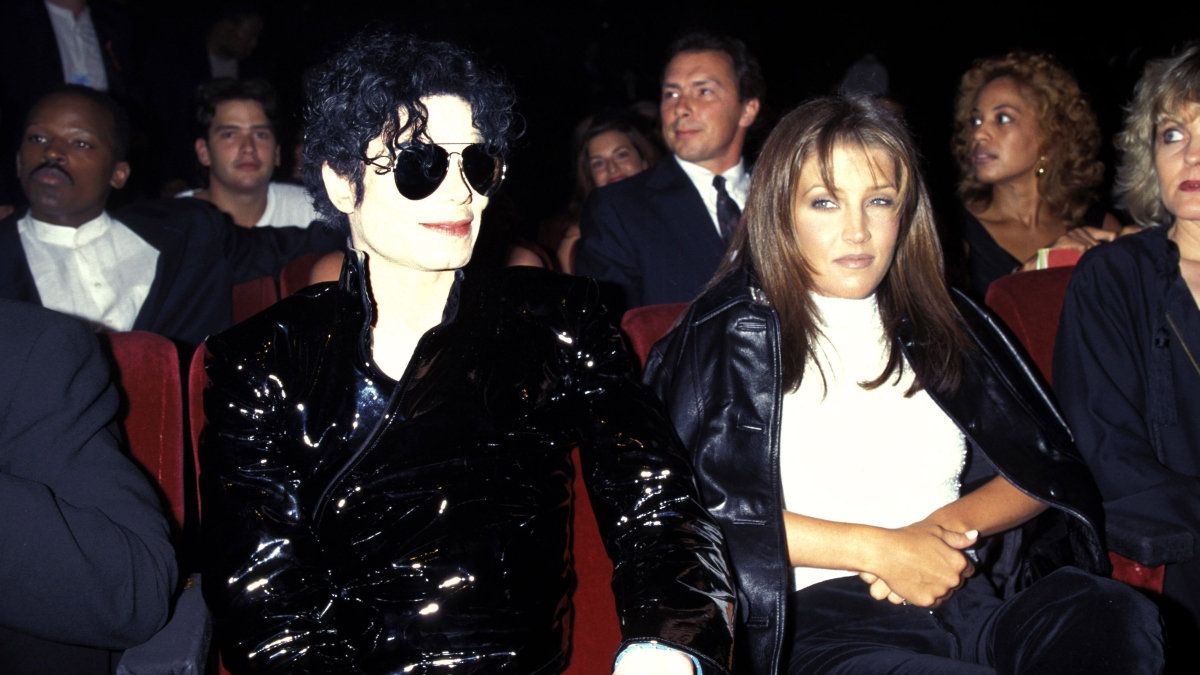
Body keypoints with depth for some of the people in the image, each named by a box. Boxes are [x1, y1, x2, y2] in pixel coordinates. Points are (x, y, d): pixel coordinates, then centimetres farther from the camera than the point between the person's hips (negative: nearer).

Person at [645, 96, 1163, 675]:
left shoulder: (939, 320, 18)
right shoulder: (728, 333, 3)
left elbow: (1048, 468, 16)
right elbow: (697, 507, -9)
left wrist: (947, 525, -5)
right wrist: (876, 549, -11)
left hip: (968, 587, 5)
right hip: (820, 615, -4)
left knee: (1123, 617, -25)